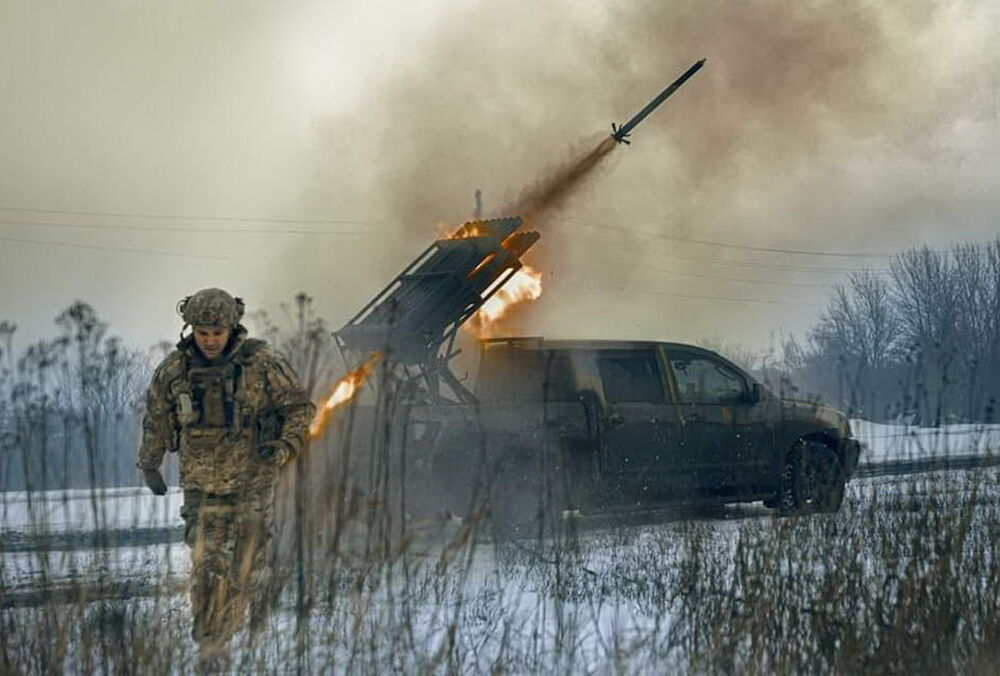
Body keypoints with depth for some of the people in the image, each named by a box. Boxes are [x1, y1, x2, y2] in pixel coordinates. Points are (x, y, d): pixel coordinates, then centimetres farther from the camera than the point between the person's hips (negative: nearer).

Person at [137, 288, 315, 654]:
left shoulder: (262, 362, -12)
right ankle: (207, 641, 8)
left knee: (248, 560, 9)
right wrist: (149, 465, 19)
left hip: (252, 479, -1)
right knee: (206, 563, -3)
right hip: (202, 482, 1)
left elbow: (300, 407, -6)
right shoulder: (174, 369, -4)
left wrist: (285, 446, -23)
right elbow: (156, 416, 12)